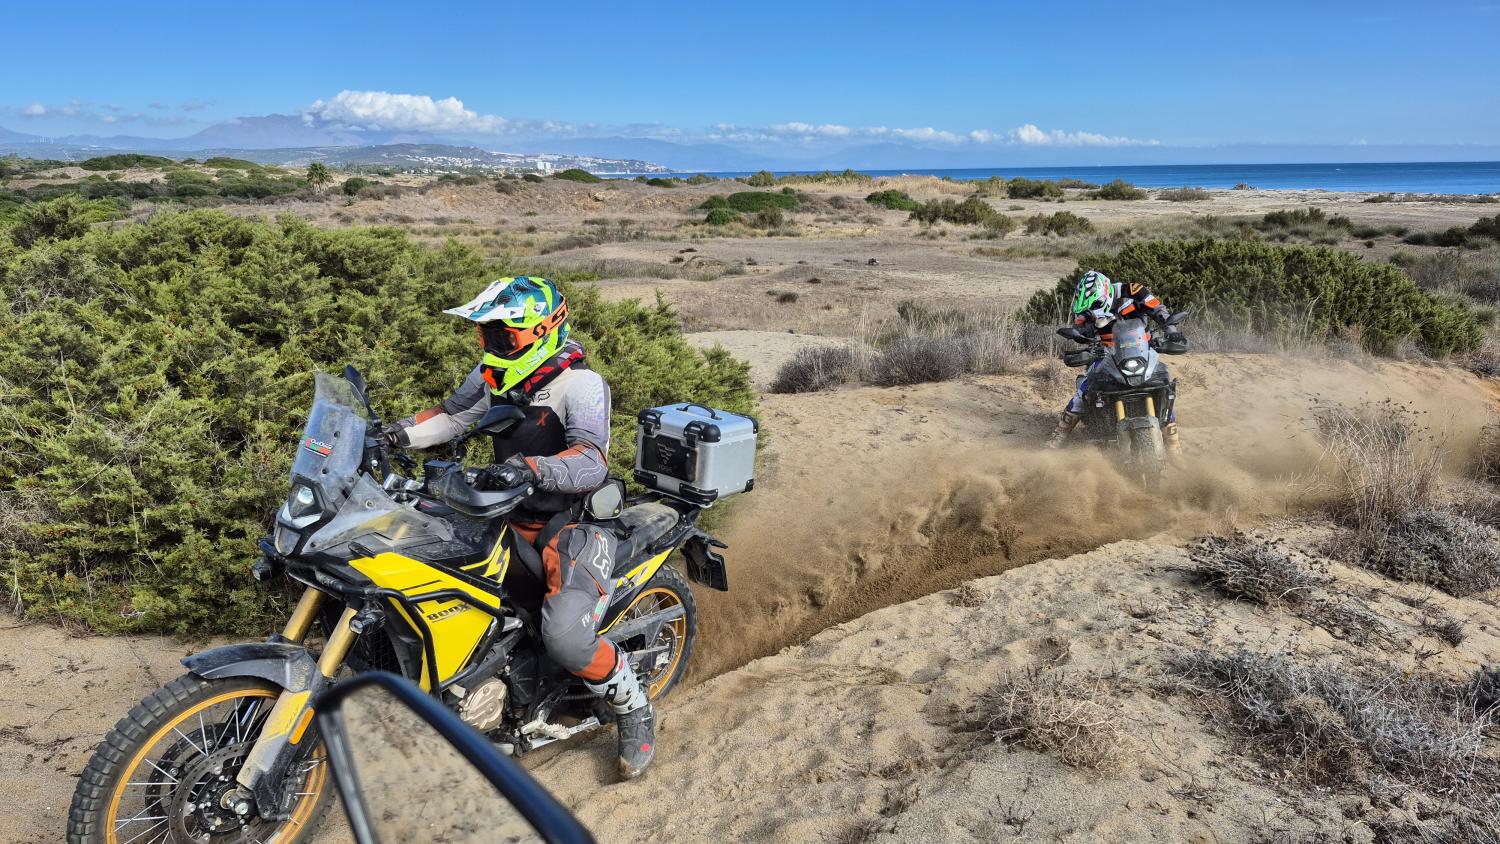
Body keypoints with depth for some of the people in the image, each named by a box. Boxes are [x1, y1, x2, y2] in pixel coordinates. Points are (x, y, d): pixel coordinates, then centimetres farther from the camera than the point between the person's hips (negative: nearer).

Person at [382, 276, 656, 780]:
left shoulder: (580, 385, -19)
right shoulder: (495, 374, 5)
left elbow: (591, 463, -33)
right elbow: (452, 416, 15)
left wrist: (530, 468, -50)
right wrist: (397, 433, -2)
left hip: (571, 522, -8)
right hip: (509, 516, 8)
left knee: (565, 637, -31)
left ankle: (634, 711, -1)